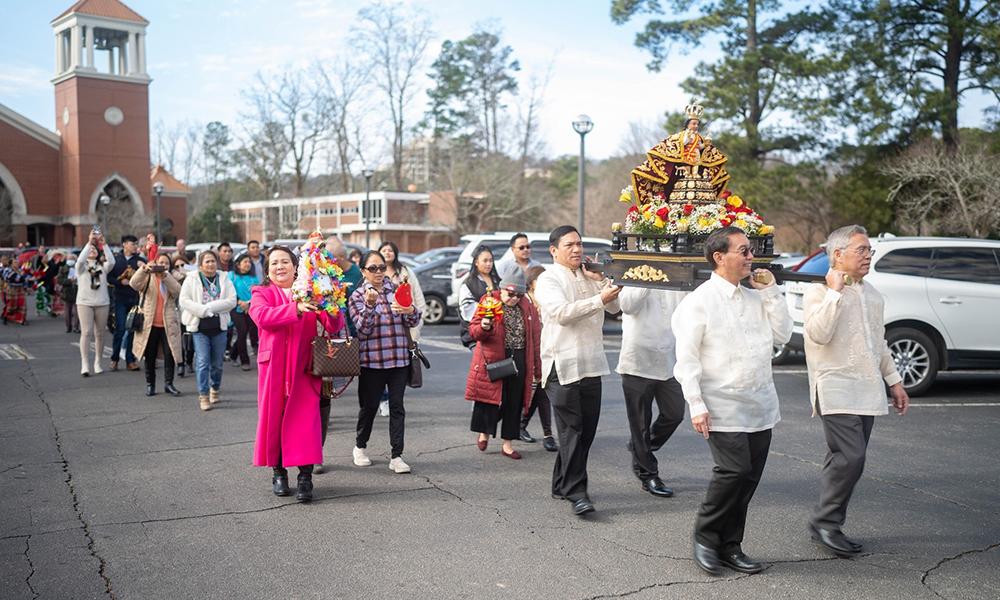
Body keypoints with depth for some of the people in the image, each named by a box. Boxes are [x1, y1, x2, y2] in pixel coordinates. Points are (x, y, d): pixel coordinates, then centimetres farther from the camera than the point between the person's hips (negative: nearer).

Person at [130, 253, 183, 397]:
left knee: (170, 355, -2)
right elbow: (134, 284, -14)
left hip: (168, 324, 1)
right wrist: (143, 269, -30)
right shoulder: (148, 278, 7)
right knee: (150, 356, 5)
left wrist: (165, 276, -21)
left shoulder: (171, 279, 12)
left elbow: (177, 291, -10)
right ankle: (150, 384, 15)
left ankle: (168, 383, 7)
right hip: (150, 324, -1)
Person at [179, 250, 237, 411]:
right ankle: (203, 395, -1)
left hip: (219, 326, 2)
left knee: (217, 363, 10)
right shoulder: (192, 279, 2)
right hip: (199, 327, -2)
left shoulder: (224, 280, 7)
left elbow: (232, 300, -4)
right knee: (202, 362, -8)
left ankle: (215, 389, 32)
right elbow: (184, 300, -7)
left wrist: (210, 306, -15)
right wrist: (204, 310, -16)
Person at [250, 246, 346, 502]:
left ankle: (305, 476, -2)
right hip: (273, 365, 0)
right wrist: (296, 308, -29)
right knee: (273, 416, 5)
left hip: (304, 366, 0)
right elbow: (262, 316, -17)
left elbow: (334, 327, 1)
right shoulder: (261, 293, 7)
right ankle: (278, 472, 20)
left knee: (306, 417, -6)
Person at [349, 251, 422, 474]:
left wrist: (411, 311, -19)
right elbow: (363, 329, -9)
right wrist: (370, 305, -25)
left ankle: (397, 457, 2)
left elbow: (412, 323, 3)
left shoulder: (397, 291, 8)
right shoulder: (358, 296, 1)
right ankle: (360, 447, 30)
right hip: (372, 359, -2)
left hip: (399, 358, 2)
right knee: (369, 405, 8)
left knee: (397, 406, 0)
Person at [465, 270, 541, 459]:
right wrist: (483, 328, -27)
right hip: (492, 360, -3)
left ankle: (507, 444, 18)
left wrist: (537, 368, 9)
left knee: (514, 403, 6)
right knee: (489, 396, 0)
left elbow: (535, 337, 11)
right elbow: (473, 330, -3)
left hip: (519, 361, 3)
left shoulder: (527, 307, 7)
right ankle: (484, 432, 27)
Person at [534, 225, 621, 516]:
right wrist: (599, 300, -26)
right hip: (562, 364, -7)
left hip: (591, 364, 7)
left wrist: (602, 282, 1)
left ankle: (562, 485, 21)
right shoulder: (549, 279, -4)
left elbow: (614, 307, 17)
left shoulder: (589, 277, 18)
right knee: (571, 430, -8)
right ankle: (576, 493, -7)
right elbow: (562, 312, -20)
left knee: (586, 429, 9)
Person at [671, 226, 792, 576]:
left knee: (749, 477, 6)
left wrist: (770, 292, 5)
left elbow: (782, 335, 9)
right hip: (723, 409, -6)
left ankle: (729, 547, 19)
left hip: (760, 408, 7)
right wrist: (696, 406, -13)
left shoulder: (756, 298, 13)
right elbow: (686, 359, -8)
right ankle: (705, 537, 7)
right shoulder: (699, 301, -7)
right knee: (734, 471, -15)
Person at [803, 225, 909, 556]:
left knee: (844, 460, 8)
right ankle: (824, 522, -2)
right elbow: (818, 334, -24)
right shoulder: (819, 292, -7)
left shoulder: (871, 293, 17)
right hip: (836, 389, -8)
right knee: (851, 458, -16)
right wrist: (834, 291, -21)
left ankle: (829, 527, 16)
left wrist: (894, 381, 23)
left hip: (867, 390, 8)